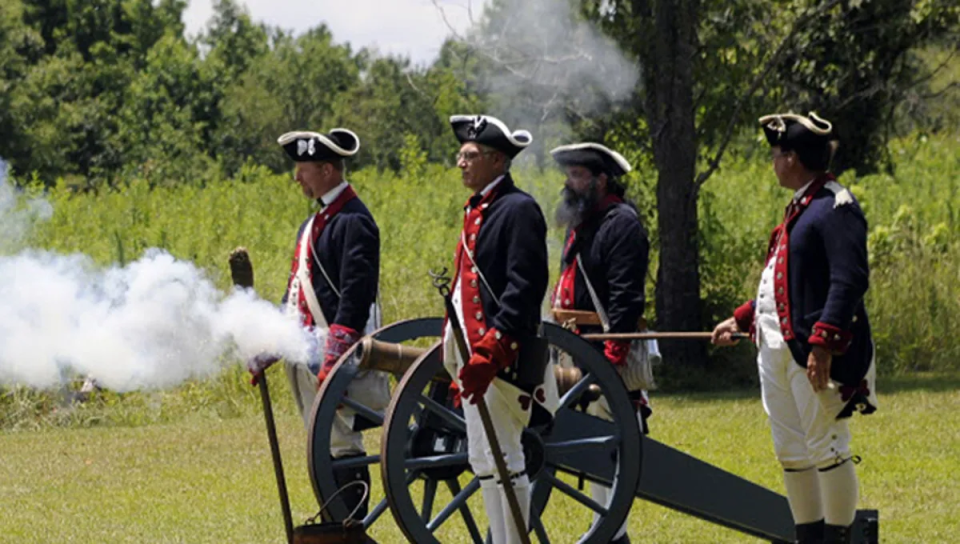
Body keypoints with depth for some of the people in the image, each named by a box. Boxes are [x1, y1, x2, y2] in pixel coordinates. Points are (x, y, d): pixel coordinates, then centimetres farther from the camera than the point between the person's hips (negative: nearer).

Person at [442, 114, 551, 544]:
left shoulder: (518, 210, -11)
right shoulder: (477, 211, 19)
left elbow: (524, 288, -19)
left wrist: (491, 350, -26)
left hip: (504, 358, -10)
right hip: (473, 355, 10)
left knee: (504, 460, -9)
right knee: (483, 461, 12)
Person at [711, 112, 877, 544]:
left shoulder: (835, 208, -12)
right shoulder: (799, 208, 19)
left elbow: (849, 280, -21)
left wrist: (823, 343, -27)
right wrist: (741, 318, 24)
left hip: (814, 351, -10)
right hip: (777, 348, 10)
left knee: (828, 450, -6)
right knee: (791, 454, 13)